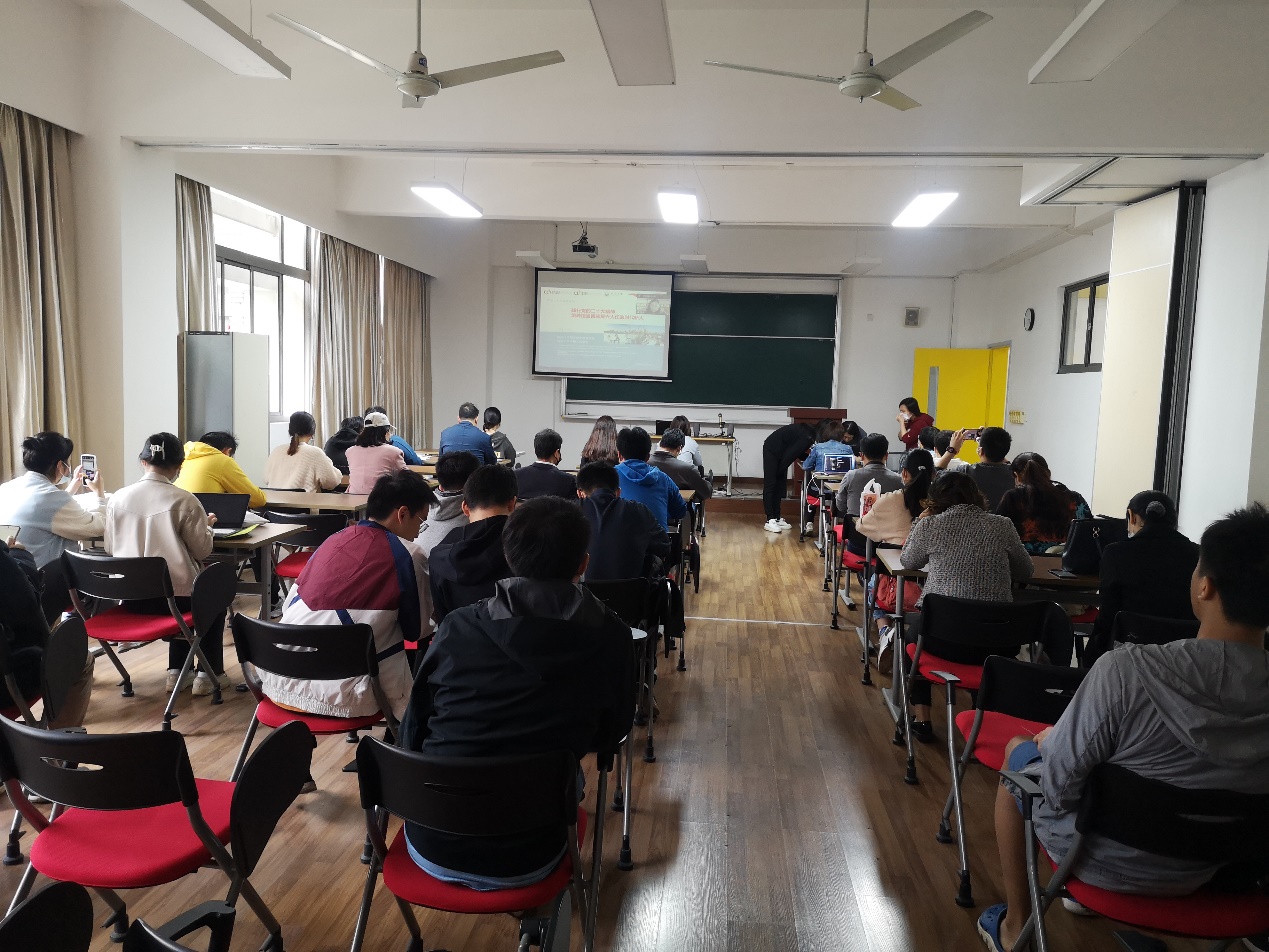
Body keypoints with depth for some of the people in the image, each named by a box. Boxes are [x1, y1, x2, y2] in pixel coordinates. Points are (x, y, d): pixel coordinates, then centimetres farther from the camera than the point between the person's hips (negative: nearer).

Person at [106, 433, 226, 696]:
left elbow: (110, 549, 6)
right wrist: (206, 526, 10)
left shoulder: (118, 498, -1)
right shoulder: (184, 501, -14)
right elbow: (202, 550, -9)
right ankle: (209, 673, 24)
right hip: (173, 596, -5)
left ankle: (177, 671, 32)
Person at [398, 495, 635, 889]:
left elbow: (411, 734, 1)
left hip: (430, 848, 1)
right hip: (523, 862, -1)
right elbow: (611, 735, 4)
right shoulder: (609, 638, -12)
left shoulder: (457, 627, -11)